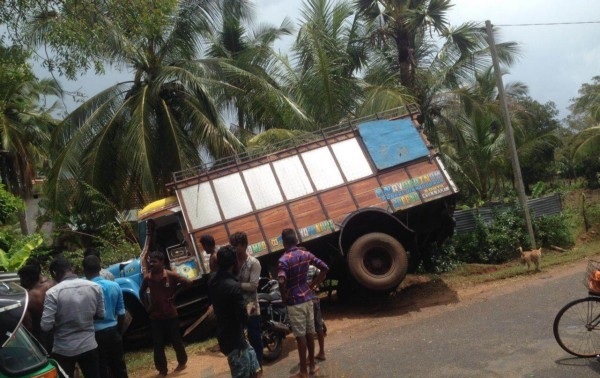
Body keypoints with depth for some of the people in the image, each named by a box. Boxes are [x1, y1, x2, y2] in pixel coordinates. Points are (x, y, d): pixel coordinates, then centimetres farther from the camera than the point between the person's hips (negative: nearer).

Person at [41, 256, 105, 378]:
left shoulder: (52, 293, -17)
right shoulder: (94, 287, -5)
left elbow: (45, 326, -18)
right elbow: (101, 315, 4)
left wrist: (60, 323, 3)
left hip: (63, 350, -3)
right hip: (89, 346, 3)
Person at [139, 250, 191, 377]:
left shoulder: (170, 275, -13)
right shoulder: (147, 278, -5)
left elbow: (187, 282, -6)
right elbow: (141, 292, 14)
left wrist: (174, 295, -7)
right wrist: (147, 306, 5)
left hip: (170, 314, -2)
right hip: (155, 316, 2)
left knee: (176, 340, 12)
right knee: (158, 344, 4)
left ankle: (182, 362, 33)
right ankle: (162, 369, 18)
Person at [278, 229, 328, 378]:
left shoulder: (284, 259, -16)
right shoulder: (306, 254, 3)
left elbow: (281, 281, -30)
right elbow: (325, 268, 6)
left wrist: (284, 298, -13)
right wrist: (313, 285, 11)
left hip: (295, 302, -6)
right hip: (307, 298, 6)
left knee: (300, 336, 1)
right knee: (310, 333, 16)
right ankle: (312, 365, 27)